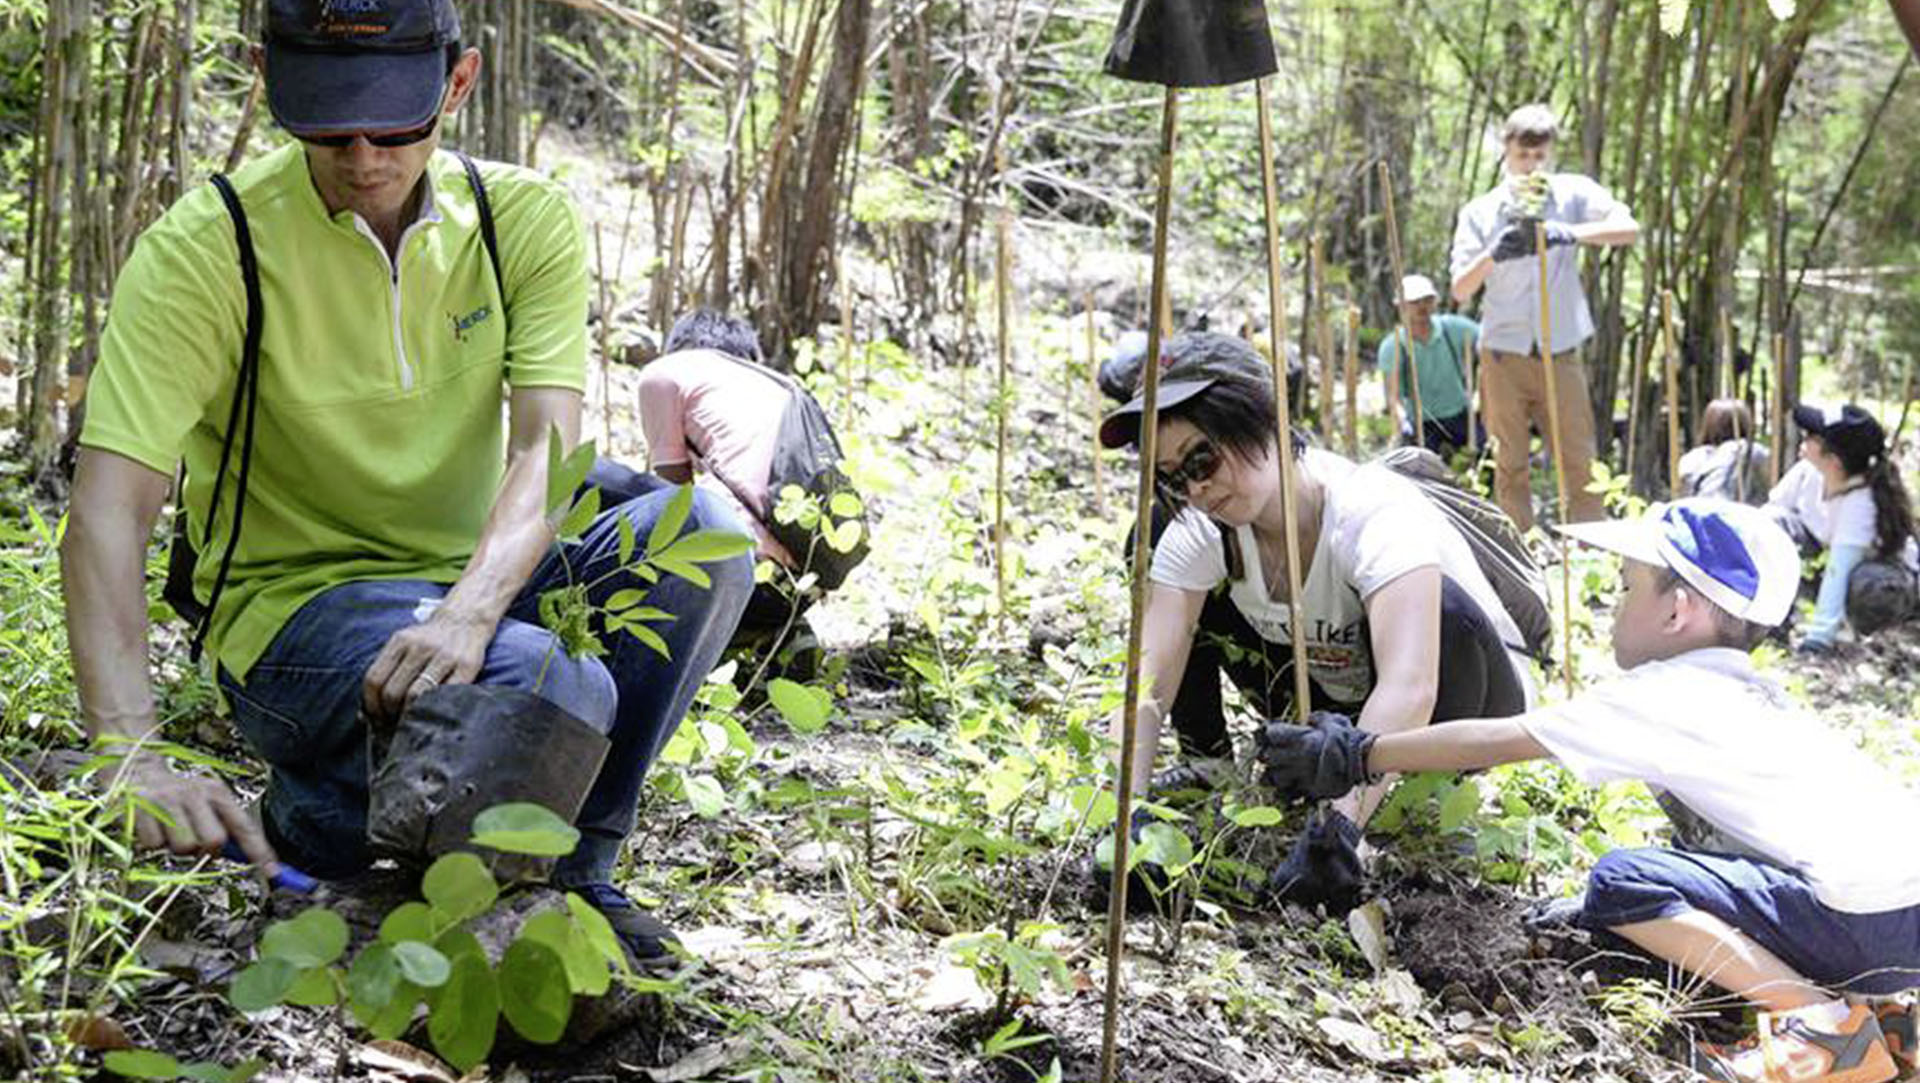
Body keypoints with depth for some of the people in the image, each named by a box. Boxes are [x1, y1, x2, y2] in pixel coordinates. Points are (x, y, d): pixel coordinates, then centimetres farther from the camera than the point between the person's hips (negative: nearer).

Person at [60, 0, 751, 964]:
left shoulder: (526, 222, -2)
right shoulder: (204, 250, -13)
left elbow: (545, 449, -15)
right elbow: (107, 513, -22)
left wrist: (467, 612, -35)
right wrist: (132, 758, -37)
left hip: (474, 592, 5)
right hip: (295, 607, -4)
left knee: (697, 533, -24)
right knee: (555, 688, -34)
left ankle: (574, 868, -7)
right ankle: (309, 819, -4)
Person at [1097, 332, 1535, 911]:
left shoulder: (1375, 512, -35)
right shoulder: (1198, 534, -18)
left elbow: (1408, 689, -48)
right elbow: (1145, 683, -26)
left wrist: (1338, 830, -58)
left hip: (1475, 694, -5)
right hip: (1334, 699, 5)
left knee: (1444, 608, -39)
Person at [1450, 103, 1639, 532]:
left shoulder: (1573, 193, 5)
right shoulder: (1480, 212, 5)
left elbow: (1629, 229, -10)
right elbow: (1460, 291, -2)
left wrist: (1571, 233, -26)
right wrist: (1491, 257, -22)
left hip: (1561, 353, 0)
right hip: (1504, 355, 0)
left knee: (1580, 463, -1)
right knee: (1510, 467, 4)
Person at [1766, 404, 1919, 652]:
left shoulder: (1861, 501, -38)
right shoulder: (1808, 471, -24)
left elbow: (1838, 569, -42)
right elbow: (1773, 508, -9)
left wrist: (1819, 635, -45)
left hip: (1879, 563, -5)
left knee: (1870, 587, -41)